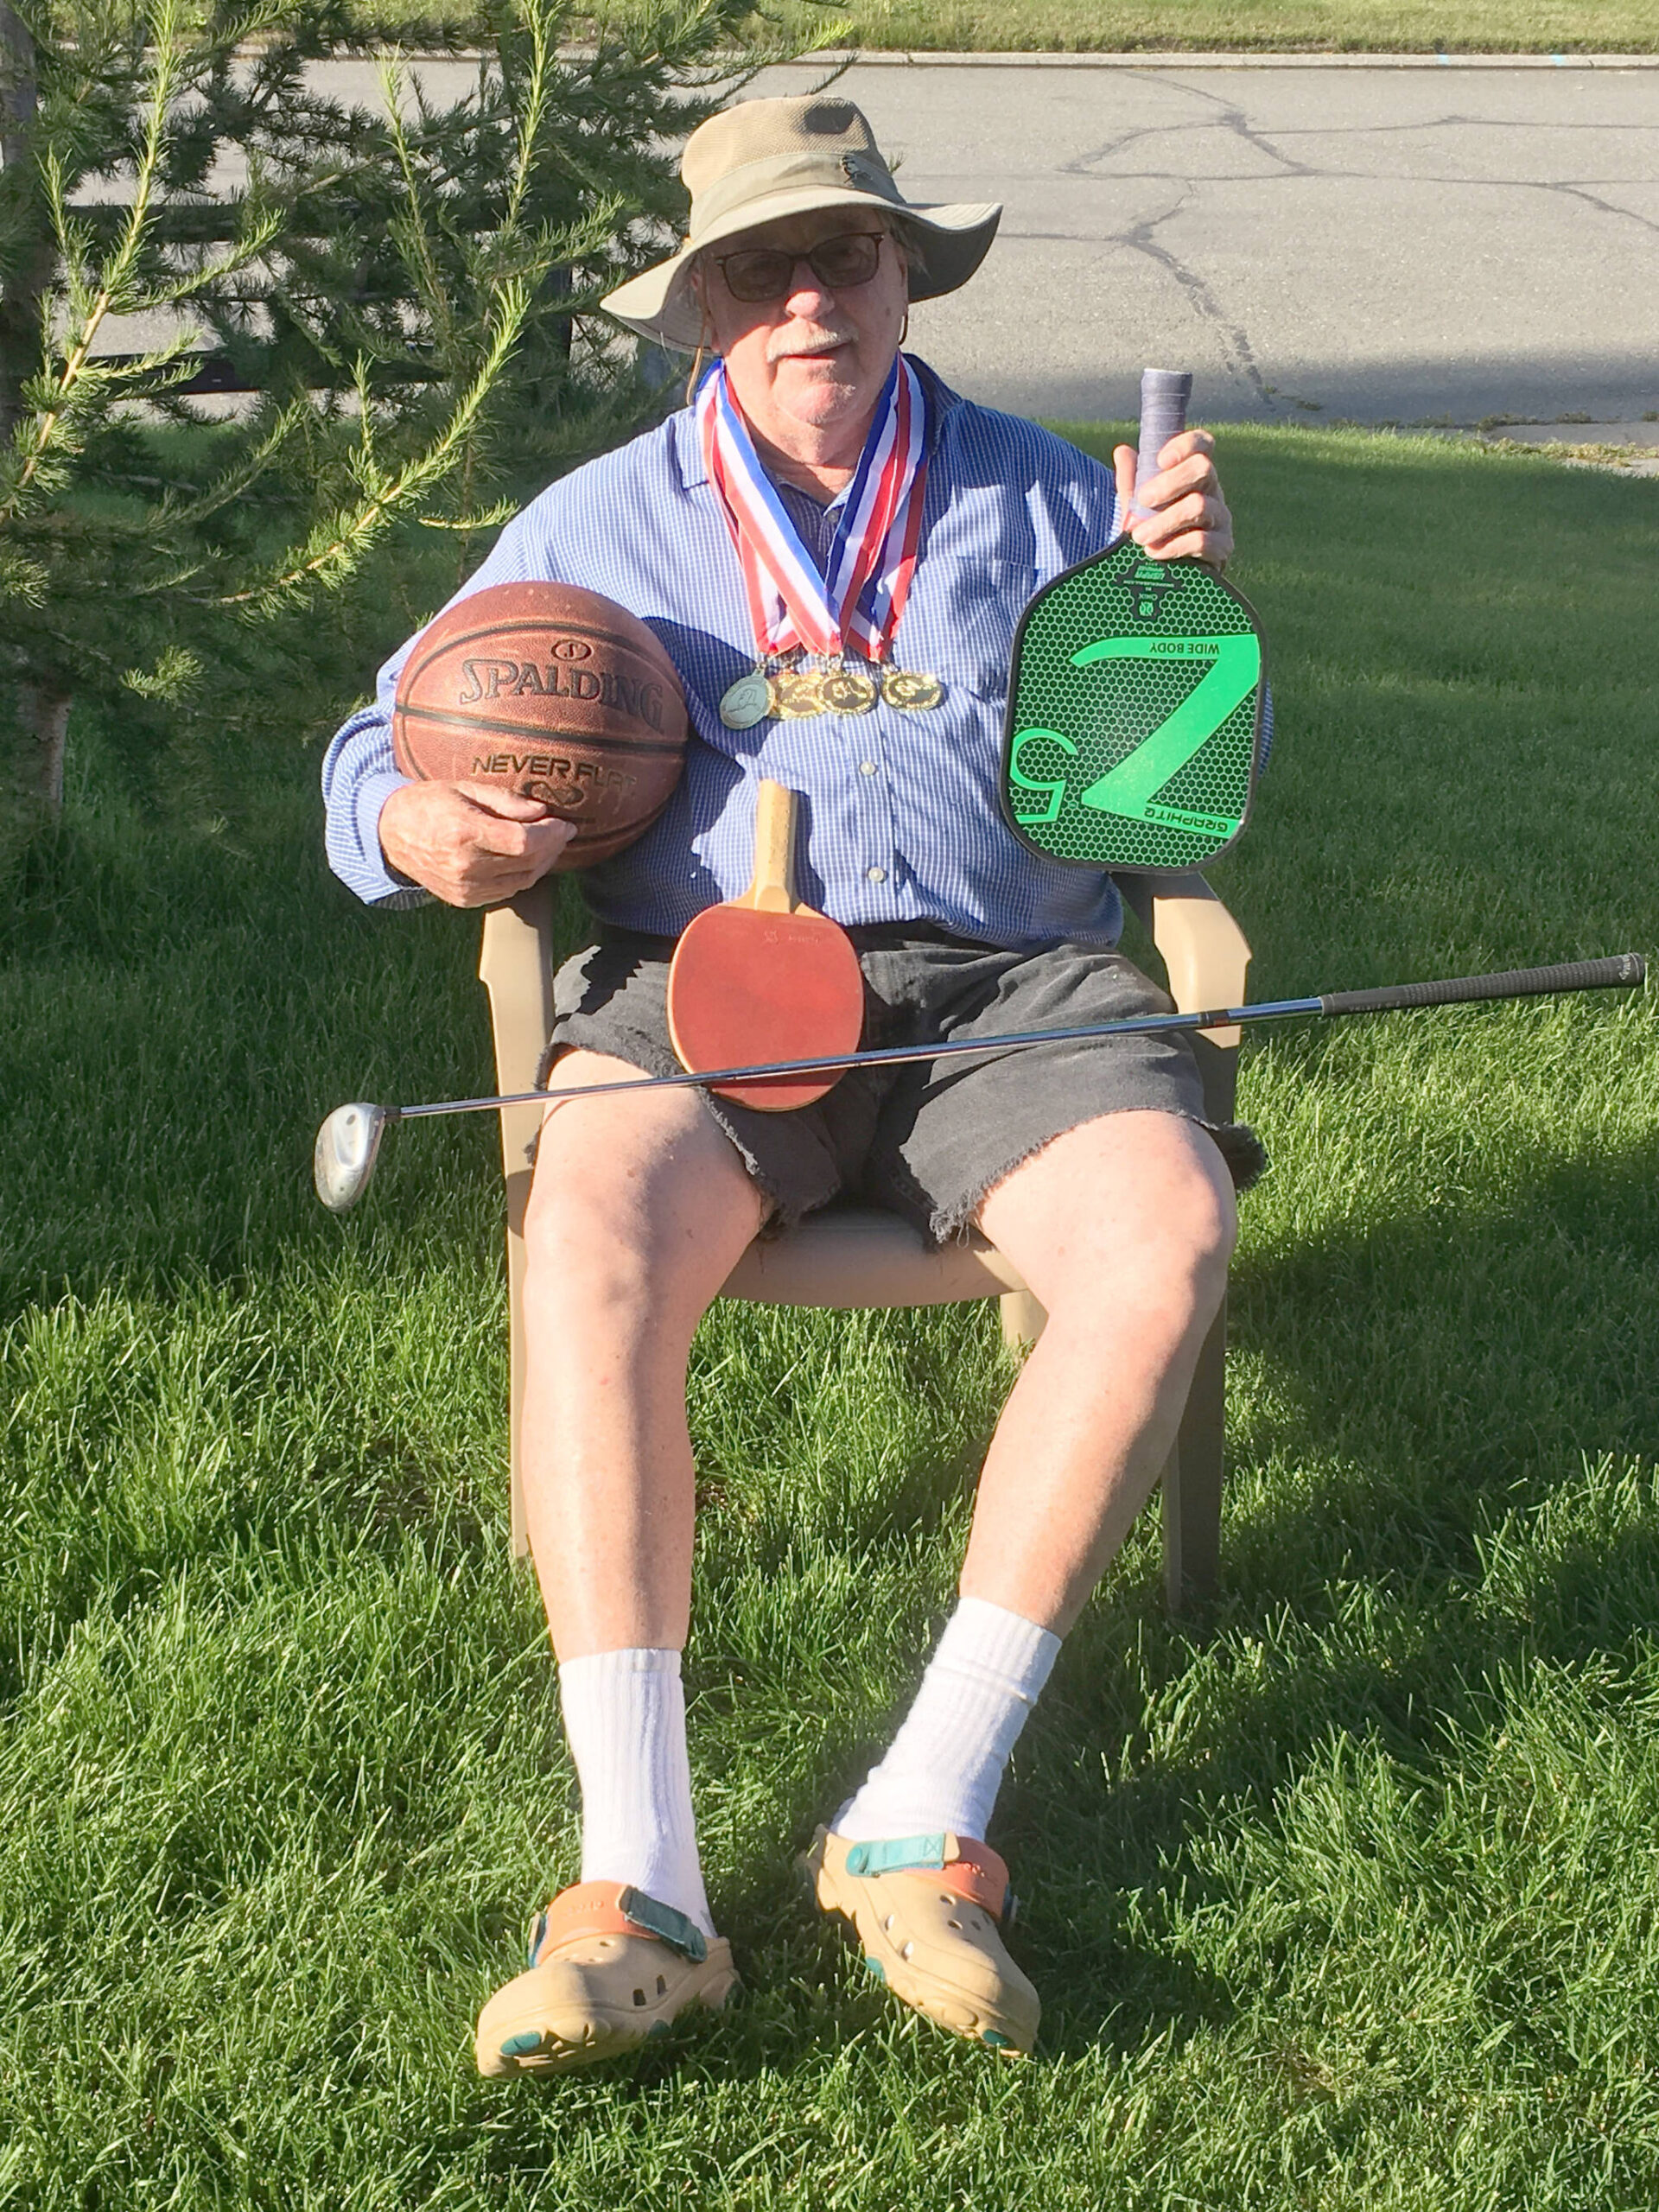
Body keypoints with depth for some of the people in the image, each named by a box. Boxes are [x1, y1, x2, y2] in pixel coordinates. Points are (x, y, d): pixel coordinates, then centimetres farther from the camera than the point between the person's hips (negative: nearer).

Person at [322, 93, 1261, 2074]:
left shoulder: (1040, 497, 19)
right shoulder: (598, 526, 18)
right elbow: (377, 754, 18)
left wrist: (1186, 597, 0)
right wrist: (421, 830, -7)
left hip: (1010, 983, 1)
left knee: (1168, 1236, -32)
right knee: (588, 1238, -35)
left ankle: (921, 1824, -30)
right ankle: (638, 1881, -37)